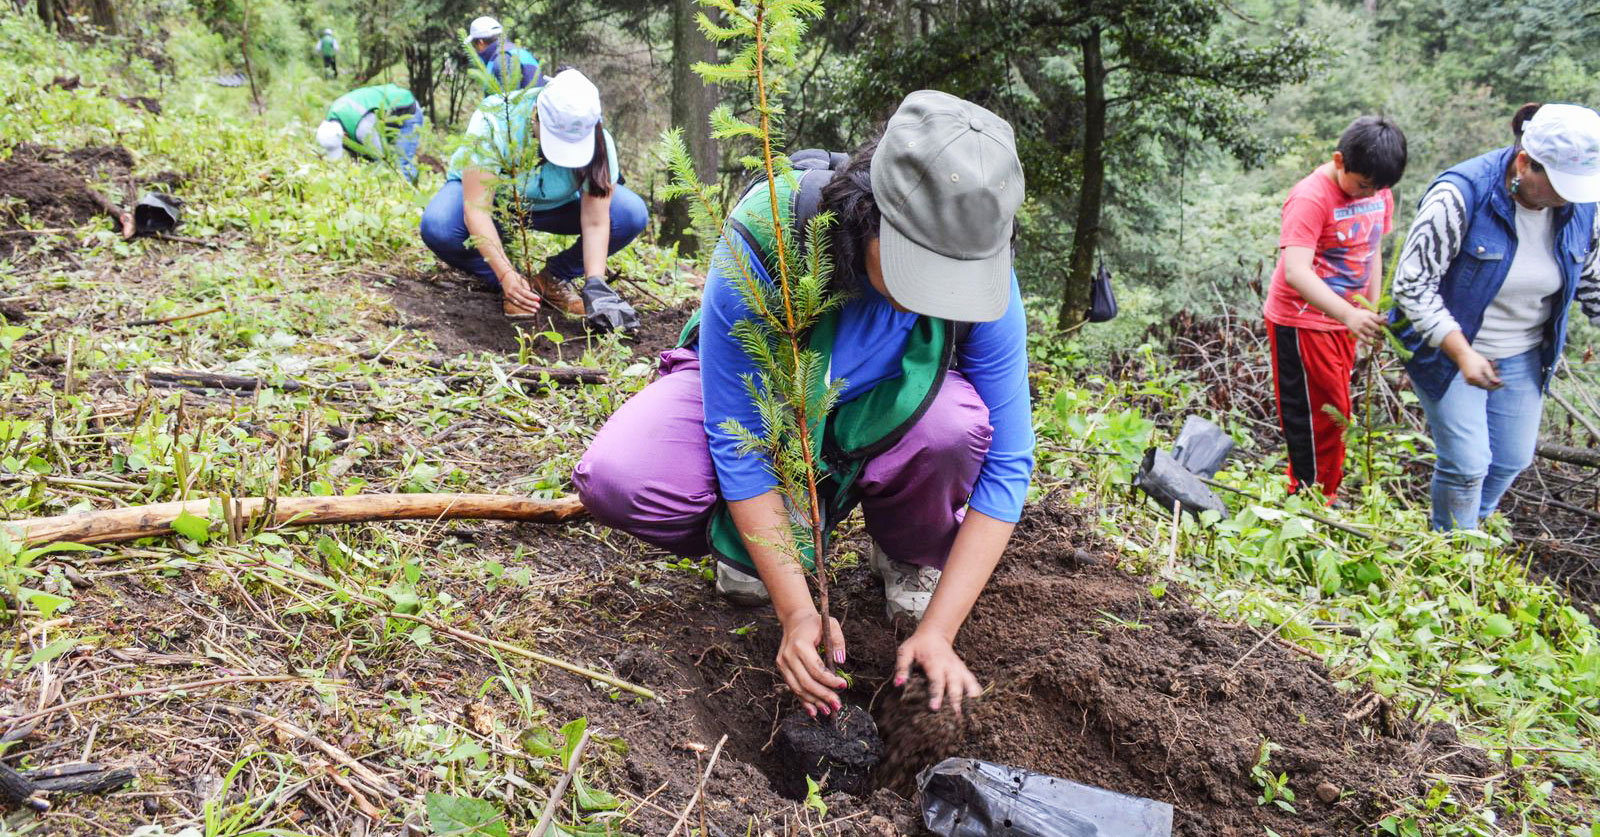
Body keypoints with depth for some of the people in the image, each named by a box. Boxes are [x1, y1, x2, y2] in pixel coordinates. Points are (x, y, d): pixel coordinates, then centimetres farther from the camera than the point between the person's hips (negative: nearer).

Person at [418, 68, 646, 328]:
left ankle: (553, 278, -5)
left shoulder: (598, 142, -29)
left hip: (556, 204, 2)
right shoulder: (493, 121, -36)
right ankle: (512, 287, -12)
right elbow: (476, 210, -37)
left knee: (633, 214, -23)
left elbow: (596, 223, -27)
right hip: (481, 189, -2)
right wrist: (507, 276, -46)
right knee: (437, 227, -36)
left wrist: (595, 285, -40)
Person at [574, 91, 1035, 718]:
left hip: (878, 414, 1)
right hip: (755, 391, -1)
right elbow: (738, 443, -28)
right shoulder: (758, 243, -36)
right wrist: (797, 610, -30)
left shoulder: (984, 281, -29)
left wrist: (938, 631, -24)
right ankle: (746, 538, 4)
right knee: (614, 478, -29)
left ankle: (909, 557, -1)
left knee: (956, 424, -35)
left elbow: (1007, 464, -20)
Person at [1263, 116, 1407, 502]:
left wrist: (1373, 310, 13)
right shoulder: (1311, 198, -24)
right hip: (1301, 322, -8)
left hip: (1343, 321, 8)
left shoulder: (1378, 191, 2)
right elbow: (1296, 271, -34)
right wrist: (1350, 314, -45)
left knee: (1333, 413, 16)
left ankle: (1324, 498, 30)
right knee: (1321, 416, -3)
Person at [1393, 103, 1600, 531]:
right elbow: (1413, 284, -23)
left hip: (1523, 358, 6)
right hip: (1447, 350, -6)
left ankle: (1472, 528, 40)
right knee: (1466, 464, -3)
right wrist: (1463, 354, -29)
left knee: (1512, 460, 13)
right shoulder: (1460, 195, -25)